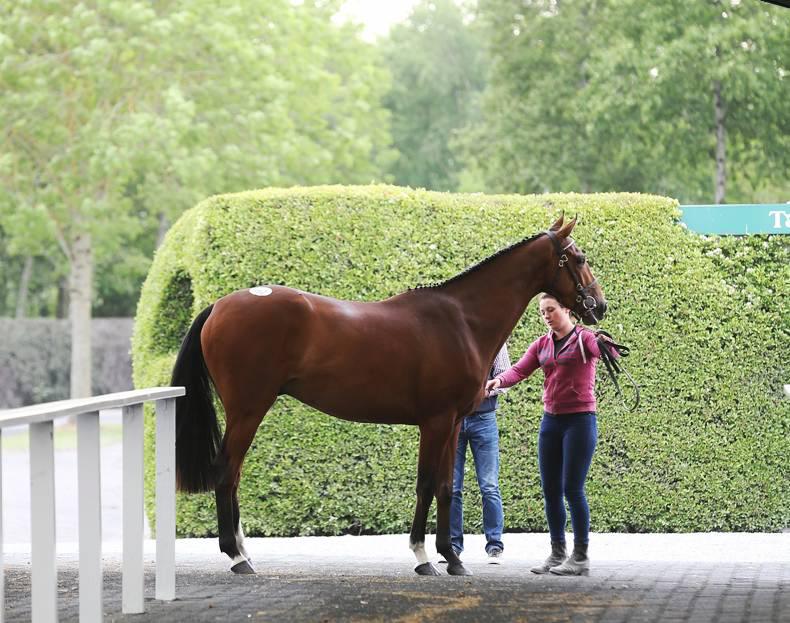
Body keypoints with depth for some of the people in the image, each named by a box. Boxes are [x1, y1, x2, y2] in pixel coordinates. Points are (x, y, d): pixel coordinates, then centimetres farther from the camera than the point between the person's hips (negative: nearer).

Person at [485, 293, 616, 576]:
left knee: (572, 488, -8)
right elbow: (520, 370, -1)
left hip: (580, 420, -6)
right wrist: (499, 380, -23)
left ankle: (581, 558, -1)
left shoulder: (584, 338, -6)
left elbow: (606, 352, -26)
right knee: (550, 490, 8)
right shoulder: (541, 345, 11)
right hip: (551, 420, 6)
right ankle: (557, 554, 17)